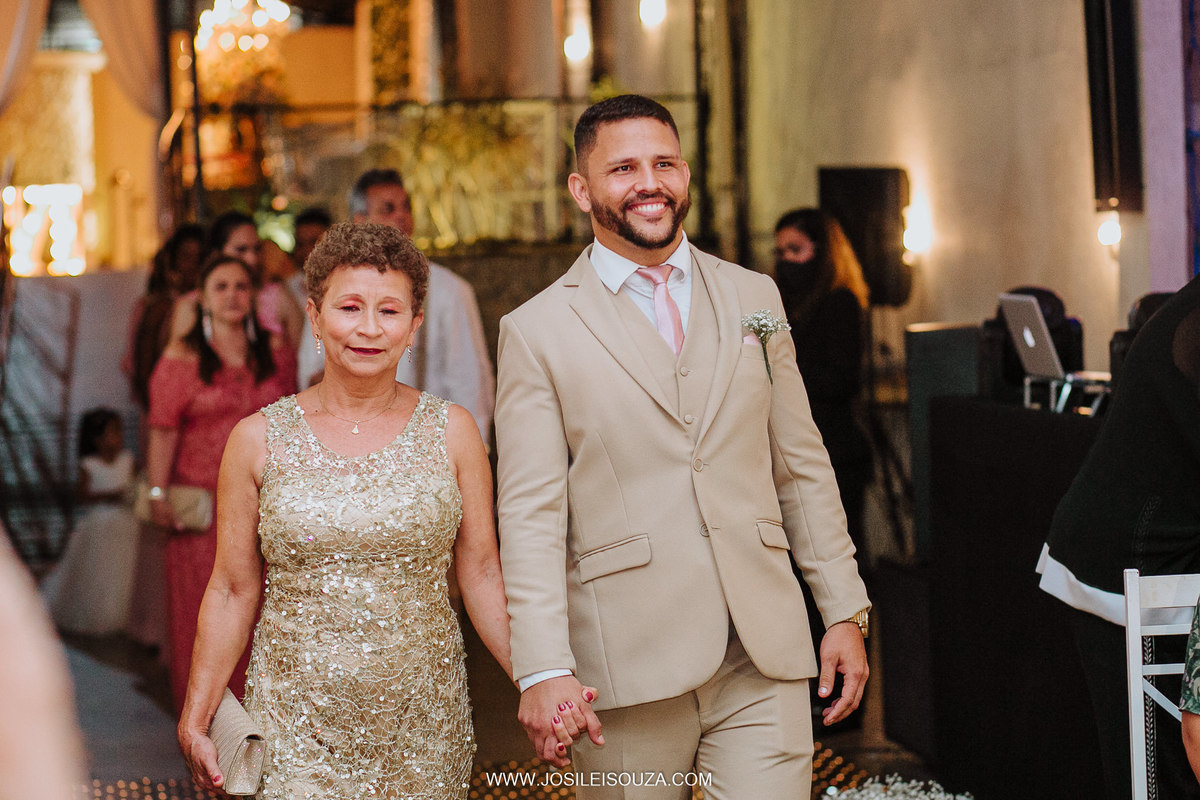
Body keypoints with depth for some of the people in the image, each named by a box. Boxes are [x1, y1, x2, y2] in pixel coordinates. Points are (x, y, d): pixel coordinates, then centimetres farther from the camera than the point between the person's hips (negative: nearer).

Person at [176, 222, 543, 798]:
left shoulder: (450, 431, 2)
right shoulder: (258, 440, 0)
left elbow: (481, 573, 3)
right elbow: (232, 590, 4)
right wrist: (195, 721, 3)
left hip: (423, 726, 1)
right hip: (298, 724, -1)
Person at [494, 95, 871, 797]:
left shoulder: (753, 297, 13)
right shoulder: (536, 332, 0)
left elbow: (802, 468, 15)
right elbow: (531, 516, -5)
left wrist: (845, 612, 11)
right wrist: (543, 670, -15)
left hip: (763, 660, 3)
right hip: (627, 668, -2)